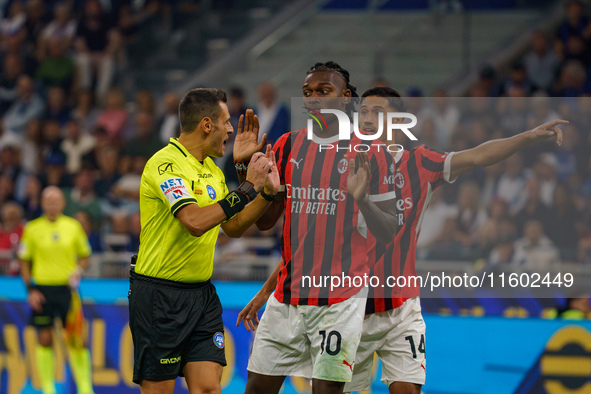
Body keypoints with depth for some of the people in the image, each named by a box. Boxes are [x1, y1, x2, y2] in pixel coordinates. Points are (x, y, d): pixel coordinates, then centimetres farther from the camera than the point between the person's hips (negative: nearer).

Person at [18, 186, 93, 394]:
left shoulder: (73, 226, 5)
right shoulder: (32, 228, 2)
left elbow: (84, 256, 14)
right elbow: (24, 261, 6)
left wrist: (78, 271, -7)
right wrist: (31, 289, -2)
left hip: (67, 288, 0)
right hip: (42, 289, 0)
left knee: (76, 338, -4)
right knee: (45, 339, 1)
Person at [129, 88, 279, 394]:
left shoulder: (213, 170, 12)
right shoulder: (165, 164, -15)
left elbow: (232, 227, 19)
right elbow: (195, 221, -28)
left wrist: (267, 193, 6)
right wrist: (248, 188, -23)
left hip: (202, 294, 8)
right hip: (160, 296, -8)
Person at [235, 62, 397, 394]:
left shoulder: (370, 153, -4)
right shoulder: (288, 145, 10)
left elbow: (389, 233, -3)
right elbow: (265, 221, 14)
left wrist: (362, 200, -22)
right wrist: (247, 170, 0)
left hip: (341, 297, -5)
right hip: (289, 290, 5)